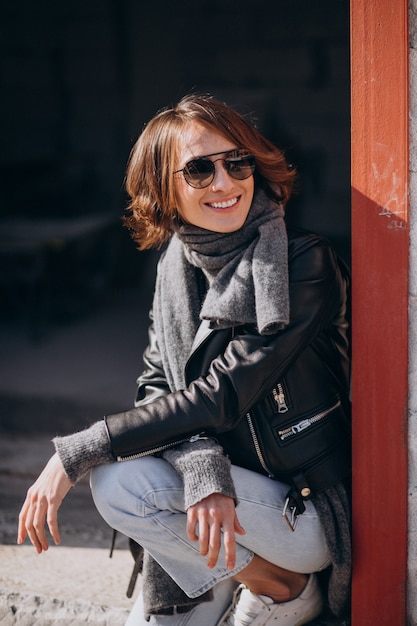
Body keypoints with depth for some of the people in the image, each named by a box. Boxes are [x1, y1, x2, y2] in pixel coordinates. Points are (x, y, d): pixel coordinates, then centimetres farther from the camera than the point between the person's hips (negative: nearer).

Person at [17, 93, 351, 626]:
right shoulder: (178, 264, 2)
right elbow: (157, 387, -6)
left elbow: (223, 394, -23)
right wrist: (203, 469, -28)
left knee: (120, 479, -21)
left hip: (315, 510, -6)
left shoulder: (306, 264, -19)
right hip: (225, 501, 7)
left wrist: (75, 454, -21)